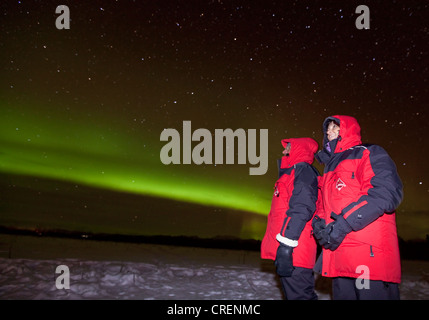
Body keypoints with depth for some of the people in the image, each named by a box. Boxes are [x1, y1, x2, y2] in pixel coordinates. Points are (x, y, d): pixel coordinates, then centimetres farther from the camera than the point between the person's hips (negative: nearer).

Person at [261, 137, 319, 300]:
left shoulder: (303, 171, -6)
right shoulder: (290, 173, 25)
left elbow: (300, 210, -19)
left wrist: (285, 247, -24)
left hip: (292, 252, -10)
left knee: (299, 295, -9)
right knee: (294, 294, 14)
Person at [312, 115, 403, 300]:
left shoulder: (370, 154, 3)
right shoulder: (331, 167, 27)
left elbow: (387, 192, -14)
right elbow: (325, 205, 26)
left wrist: (343, 224, -19)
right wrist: (319, 223, 0)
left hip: (369, 253, -7)